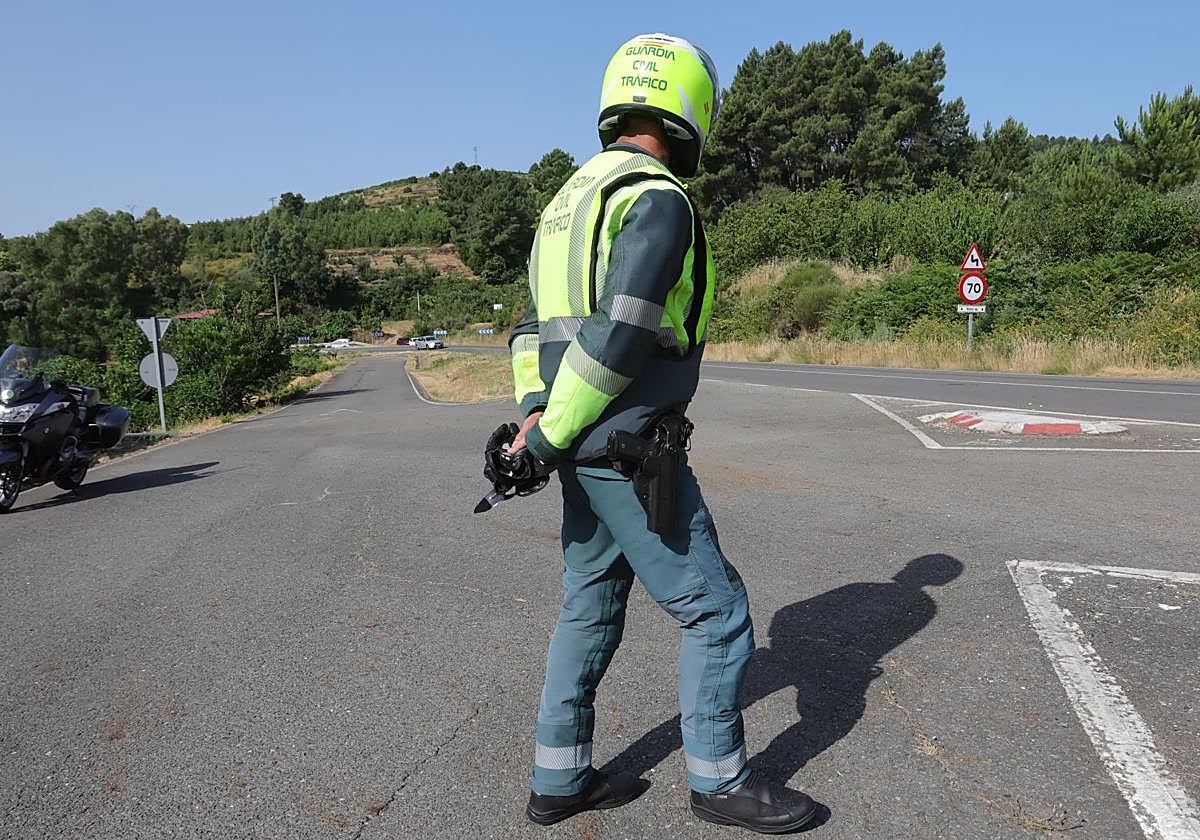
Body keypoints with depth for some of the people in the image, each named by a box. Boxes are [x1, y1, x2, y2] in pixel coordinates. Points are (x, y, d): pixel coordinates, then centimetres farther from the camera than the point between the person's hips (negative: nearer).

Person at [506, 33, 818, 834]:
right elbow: (618, 340, -23)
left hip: (583, 446, 10)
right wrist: (549, 435, -14)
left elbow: (535, 324, 15)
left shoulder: (574, 195, 16)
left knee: (592, 604, 18)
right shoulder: (658, 201, -14)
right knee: (716, 609, 5)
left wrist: (534, 410, 4)